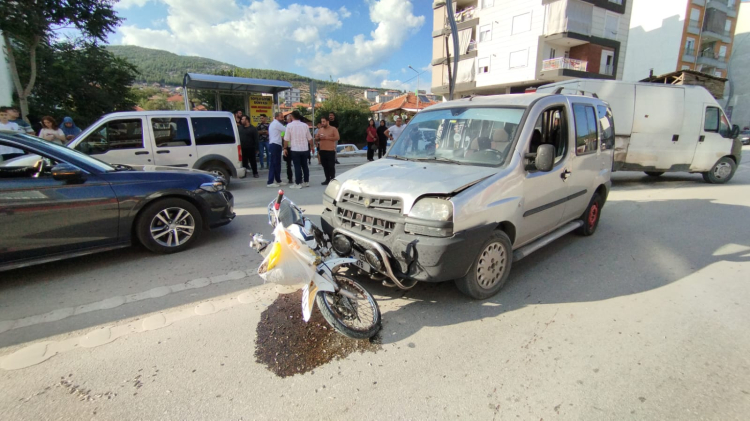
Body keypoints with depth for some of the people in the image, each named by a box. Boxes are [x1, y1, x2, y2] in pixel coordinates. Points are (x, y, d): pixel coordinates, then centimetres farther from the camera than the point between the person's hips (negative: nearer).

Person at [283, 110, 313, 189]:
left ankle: (298, 184, 3)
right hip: (305, 149, 4)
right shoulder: (305, 125, 2)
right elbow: (310, 138, 7)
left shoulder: (289, 125, -8)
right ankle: (306, 182, 20)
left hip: (295, 149, -4)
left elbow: (286, 139, -8)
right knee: (305, 165, 14)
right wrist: (311, 146, 21)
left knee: (297, 166, 1)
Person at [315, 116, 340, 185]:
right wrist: (319, 138, -5)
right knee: (325, 166, 8)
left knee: (331, 166, -5)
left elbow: (337, 138, -11)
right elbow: (316, 137, 19)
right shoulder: (320, 129, 16)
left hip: (331, 150, -6)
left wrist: (327, 137, -16)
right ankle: (327, 179, 15)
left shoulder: (334, 129, -2)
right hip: (322, 150, 6)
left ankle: (332, 180, 1)